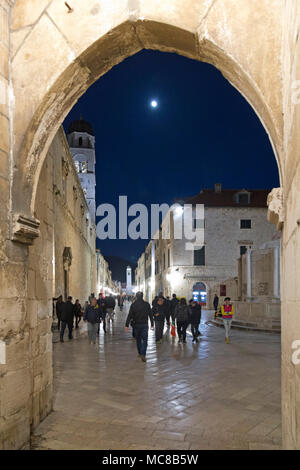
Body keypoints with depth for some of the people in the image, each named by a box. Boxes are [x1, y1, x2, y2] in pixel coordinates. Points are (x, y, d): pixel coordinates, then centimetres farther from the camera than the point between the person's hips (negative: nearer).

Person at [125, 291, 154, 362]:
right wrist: (152, 324, 10)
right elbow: (150, 315, 2)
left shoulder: (133, 305, -5)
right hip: (144, 325, -1)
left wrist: (127, 325, -6)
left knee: (138, 340, 16)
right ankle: (143, 354, -15)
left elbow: (130, 315, -9)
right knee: (144, 340, 0)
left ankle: (140, 353, 25)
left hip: (136, 325, 1)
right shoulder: (147, 304, -3)